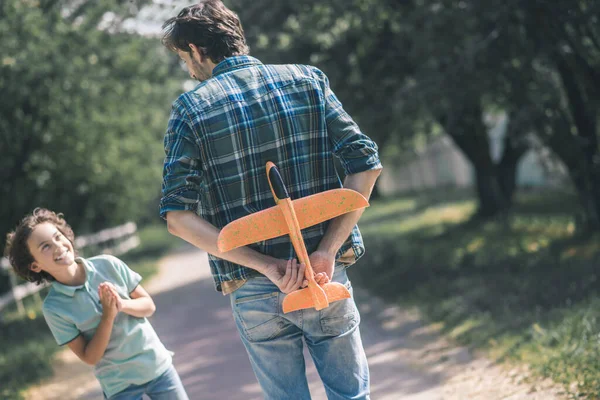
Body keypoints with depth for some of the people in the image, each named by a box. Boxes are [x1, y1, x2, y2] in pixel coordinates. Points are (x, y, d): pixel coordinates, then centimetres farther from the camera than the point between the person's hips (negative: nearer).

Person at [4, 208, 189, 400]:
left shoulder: (108, 265, -9)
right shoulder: (54, 307, -15)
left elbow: (149, 305, -1)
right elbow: (90, 357, -12)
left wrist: (122, 305, -20)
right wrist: (108, 316, -23)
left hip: (157, 365, 3)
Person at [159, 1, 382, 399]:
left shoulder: (191, 108, -2)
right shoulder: (307, 80, 2)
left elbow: (177, 216, -10)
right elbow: (365, 165, -7)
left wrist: (266, 266, -13)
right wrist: (327, 251, -12)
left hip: (253, 291, -1)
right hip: (326, 277, 1)